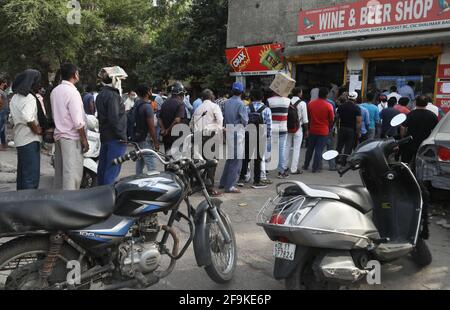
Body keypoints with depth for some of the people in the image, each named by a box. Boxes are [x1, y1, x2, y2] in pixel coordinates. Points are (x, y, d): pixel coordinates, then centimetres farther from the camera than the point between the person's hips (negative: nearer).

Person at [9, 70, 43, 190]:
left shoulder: (15, 98, 13)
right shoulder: (30, 98, -16)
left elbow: (14, 117, 18)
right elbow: (28, 117, -30)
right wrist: (37, 130, -17)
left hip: (19, 140, 10)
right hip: (30, 140, -10)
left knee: (22, 173, 18)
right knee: (31, 176, -6)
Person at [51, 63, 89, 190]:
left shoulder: (55, 91, 10)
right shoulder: (72, 92, -15)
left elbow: (56, 114, 13)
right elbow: (78, 121, -17)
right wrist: (84, 140, -10)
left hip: (58, 135, 8)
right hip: (71, 137, -8)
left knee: (60, 171, 15)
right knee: (73, 174, -4)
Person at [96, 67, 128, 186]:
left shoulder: (101, 95, 15)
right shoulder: (112, 95, -15)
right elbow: (115, 119, -21)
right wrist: (122, 136, -16)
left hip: (104, 136, 10)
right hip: (115, 138, -10)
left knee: (103, 167, 15)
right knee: (113, 168, -9)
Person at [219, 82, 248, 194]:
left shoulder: (227, 103, 8)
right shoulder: (240, 104, -13)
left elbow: (224, 117, 10)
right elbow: (245, 120, -14)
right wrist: (244, 124, 5)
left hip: (228, 131, 7)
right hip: (238, 132, -7)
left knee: (230, 158, 19)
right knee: (236, 160, -1)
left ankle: (224, 182, 26)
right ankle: (230, 186, 0)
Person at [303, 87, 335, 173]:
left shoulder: (311, 104, -3)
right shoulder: (328, 106, -12)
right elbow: (331, 119, -4)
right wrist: (329, 127, 14)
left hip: (312, 130, 3)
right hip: (323, 131, -3)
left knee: (310, 148, 15)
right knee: (319, 150, 3)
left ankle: (306, 165, 23)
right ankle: (315, 168, 7)